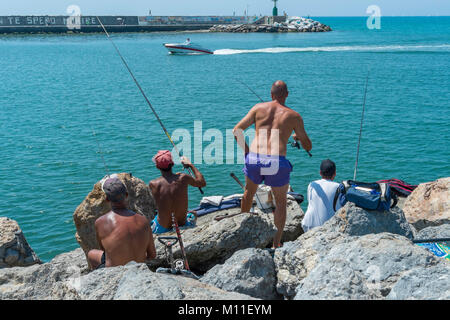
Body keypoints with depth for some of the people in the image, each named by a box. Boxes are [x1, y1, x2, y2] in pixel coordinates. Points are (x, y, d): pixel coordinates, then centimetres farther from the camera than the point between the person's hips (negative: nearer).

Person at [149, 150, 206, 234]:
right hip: (182, 226, 1)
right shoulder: (183, 178, -17)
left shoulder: (153, 184, -18)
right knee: (193, 215, 35)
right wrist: (190, 164, 10)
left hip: (162, 229, 0)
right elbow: (202, 183, 2)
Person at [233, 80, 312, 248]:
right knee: (281, 203, 20)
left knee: (249, 192, 31)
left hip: (254, 159, 2)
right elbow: (308, 146, 16)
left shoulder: (259, 108, 12)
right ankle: (276, 243, 17)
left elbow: (236, 130, 8)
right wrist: (298, 137, 37)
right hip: (277, 163, -2)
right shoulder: (293, 116, 9)